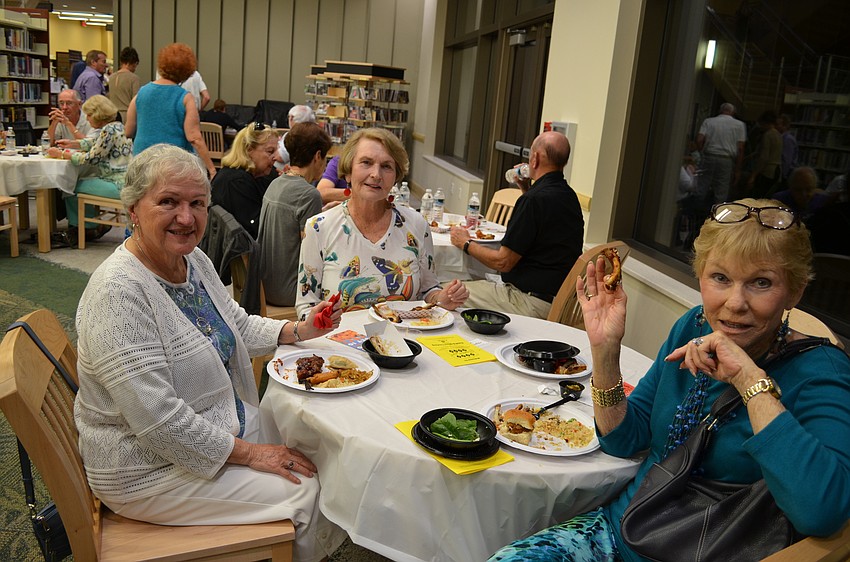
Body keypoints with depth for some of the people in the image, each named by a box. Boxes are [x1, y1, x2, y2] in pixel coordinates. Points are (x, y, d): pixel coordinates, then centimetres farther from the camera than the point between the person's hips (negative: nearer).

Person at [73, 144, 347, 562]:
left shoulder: (194, 261, 0)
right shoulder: (118, 292, -28)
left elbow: (239, 327, 15)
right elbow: (158, 421, -30)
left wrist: (299, 331, -2)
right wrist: (248, 454, -21)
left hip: (221, 427, 9)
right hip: (149, 470, -9)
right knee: (308, 492, -9)